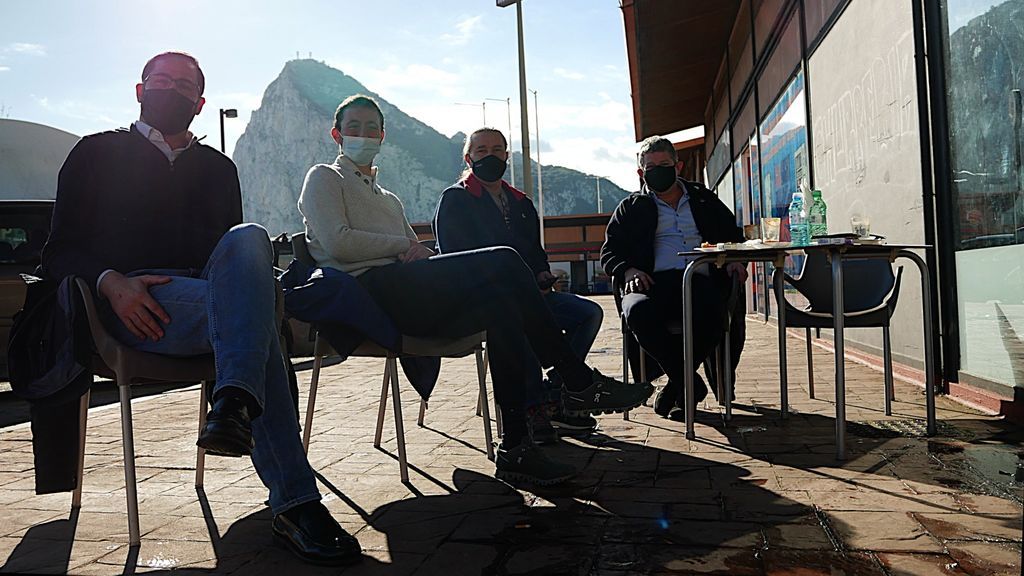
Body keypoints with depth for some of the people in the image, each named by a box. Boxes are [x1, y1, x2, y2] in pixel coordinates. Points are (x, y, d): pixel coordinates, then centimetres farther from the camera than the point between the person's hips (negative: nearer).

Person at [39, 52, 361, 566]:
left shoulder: (218, 168, 27)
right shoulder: (98, 153, 17)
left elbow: (235, 248, 23)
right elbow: (60, 252, 8)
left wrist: (246, 283, -4)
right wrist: (112, 282, -14)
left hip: (213, 294, 3)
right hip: (135, 303, -3)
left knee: (249, 237, -32)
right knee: (244, 313, -34)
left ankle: (234, 404, -51)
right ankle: (294, 504, -39)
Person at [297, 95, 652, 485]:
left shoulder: (388, 199, 36)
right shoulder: (324, 178, 16)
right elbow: (338, 242, -5)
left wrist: (420, 253, -2)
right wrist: (403, 246, -2)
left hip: (406, 299, 7)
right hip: (365, 289, -7)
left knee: (499, 302, -22)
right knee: (503, 260, -23)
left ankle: (515, 449, -23)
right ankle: (579, 382, -19)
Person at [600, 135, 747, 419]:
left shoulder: (704, 200, 28)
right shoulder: (632, 208, 23)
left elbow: (734, 236, 31)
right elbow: (609, 252, 15)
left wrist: (734, 260, 7)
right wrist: (628, 270, -7)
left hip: (701, 281, 1)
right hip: (654, 282, 0)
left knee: (712, 314, -36)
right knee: (638, 311, -37)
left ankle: (676, 387, -13)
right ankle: (690, 385, -20)